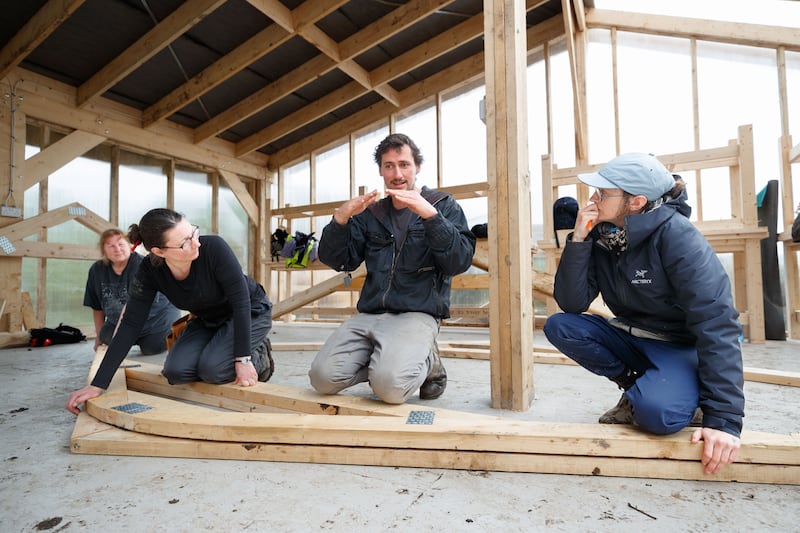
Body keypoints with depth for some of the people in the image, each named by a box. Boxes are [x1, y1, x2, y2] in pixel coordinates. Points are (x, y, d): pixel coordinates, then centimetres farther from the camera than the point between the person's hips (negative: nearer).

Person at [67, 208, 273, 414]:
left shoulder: (214, 247, -33)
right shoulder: (149, 271, -21)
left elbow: (241, 301, -29)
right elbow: (130, 324, -17)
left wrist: (243, 359, -30)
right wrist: (97, 385, -19)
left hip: (250, 312, -4)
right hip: (208, 320, 5)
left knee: (212, 368, -25)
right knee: (175, 371, -16)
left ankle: (258, 357, 3)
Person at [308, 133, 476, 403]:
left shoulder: (444, 205, 7)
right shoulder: (370, 212, 17)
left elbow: (460, 262, -8)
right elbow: (338, 261, 9)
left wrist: (430, 215, -21)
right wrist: (340, 218, -8)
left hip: (418, 314, -3)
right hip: (369, 314, 4)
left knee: (390, 386, -28)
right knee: (323, 377, -16)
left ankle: (426, 362, 4)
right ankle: (382, 362, 9)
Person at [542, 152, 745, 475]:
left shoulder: (676, 236, -23)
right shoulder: (600, 236, -7)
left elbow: (717, 322, -29)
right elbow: (571, 304, -13)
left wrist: (724, 417, -34)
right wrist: (578, 240, -24)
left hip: (685, 346, -5)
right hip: (632, 338, 6)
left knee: (656, 411, -34)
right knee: (558, 327, -17)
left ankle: (689, 396, 4)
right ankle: (635, 388, 2)